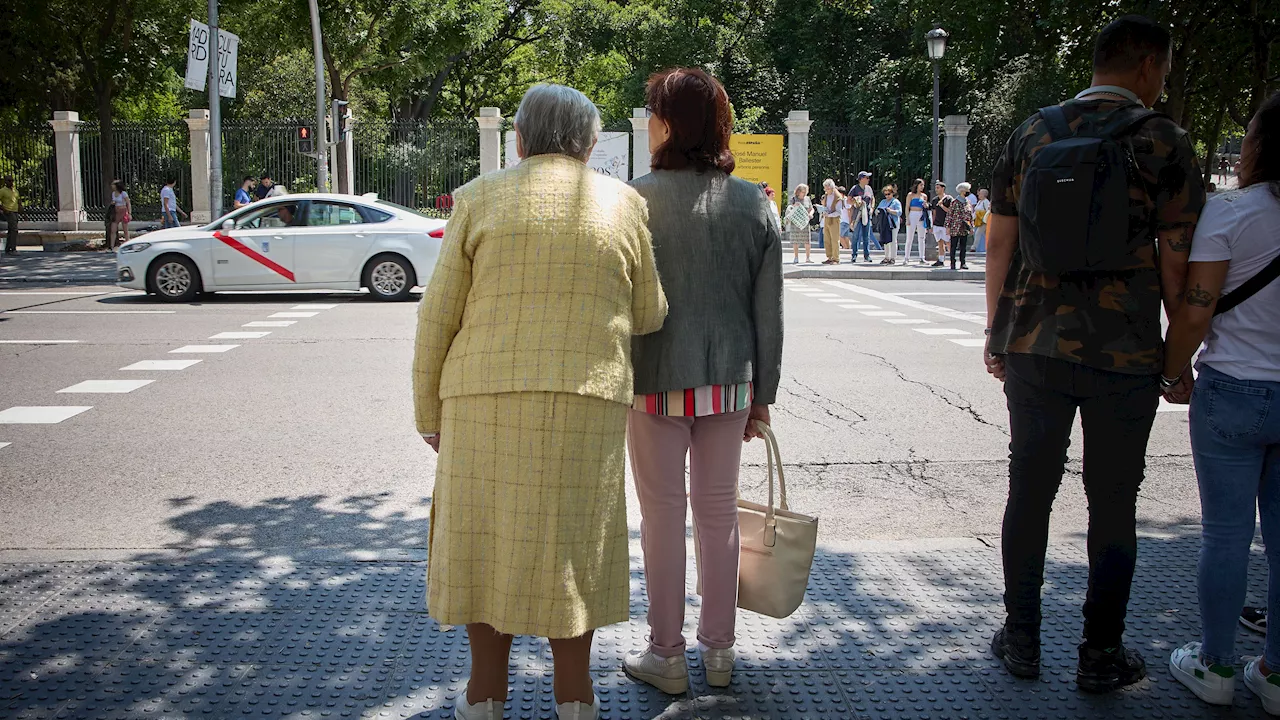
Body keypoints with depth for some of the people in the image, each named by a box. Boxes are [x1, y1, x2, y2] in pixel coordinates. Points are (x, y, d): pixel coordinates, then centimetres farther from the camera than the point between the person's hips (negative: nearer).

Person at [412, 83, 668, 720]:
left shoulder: (480, 198, 1)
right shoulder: (623, 204, 4)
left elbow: (438, 316, 0)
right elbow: (647, 316, 10)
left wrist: (430, 411, 9)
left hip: (487, 398, -1)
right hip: (587, 401, 1)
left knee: (488, 537, 10)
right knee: (572, 539, 11)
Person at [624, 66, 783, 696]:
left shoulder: (638, 199, -11)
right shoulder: (750, 204, 2)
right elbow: (769, 311, 4)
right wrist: (763, 393, 12)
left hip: (658, 382, -4)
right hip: (730, 381, 4)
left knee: (663, 513, 6)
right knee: (719, 509, 14)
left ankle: (666, 656, 16)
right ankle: (719, 650, 25)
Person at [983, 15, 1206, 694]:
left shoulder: (1032, 132, 5)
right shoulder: (1164, 142, -4)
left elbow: (1000, 241, 6)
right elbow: (1176, 258, -6)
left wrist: (996, 332, 14)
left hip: (1034, 344, 3)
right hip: (1126, 353, -2)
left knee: (1029, 491, 12)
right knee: (1112, 504, 8)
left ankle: (1021, 639, 21)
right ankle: (1101, 656, 18)